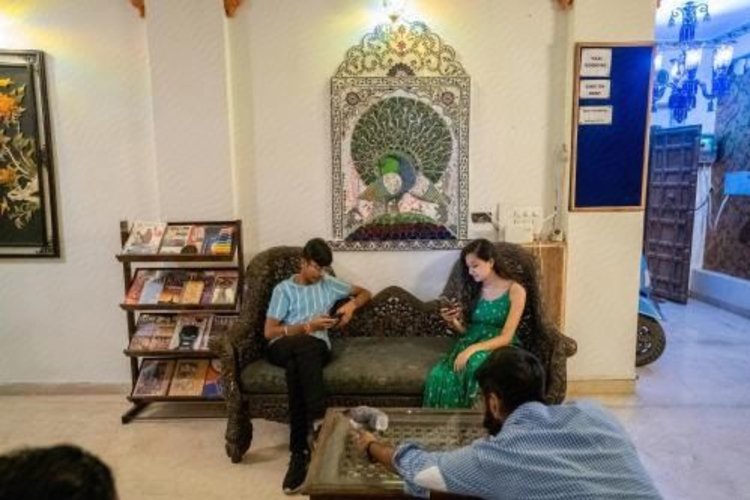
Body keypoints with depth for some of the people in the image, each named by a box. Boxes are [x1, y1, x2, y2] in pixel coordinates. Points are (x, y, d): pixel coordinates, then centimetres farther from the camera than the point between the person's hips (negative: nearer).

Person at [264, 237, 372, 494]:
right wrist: (308, 326, -7)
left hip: (316, 348, 1)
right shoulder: (283, 289, 11)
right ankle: (317, 418, -46)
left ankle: (300, 452, -41)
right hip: (282, 348, -1)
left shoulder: (328, 283, 21)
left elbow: (365, 292, 29)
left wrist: (351, 304, 6)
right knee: (304, 345, -40)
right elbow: (269, 332, 2)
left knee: (297, 365, -38)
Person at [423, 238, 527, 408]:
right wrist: (455, 322, -5)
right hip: (471, 343, 4)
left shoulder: (515, 291, -3)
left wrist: (472, 349, -26)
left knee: (476, 364, -40)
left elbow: (506, 337, -12)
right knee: (438, 375, -29)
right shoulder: (476, 289, 14)